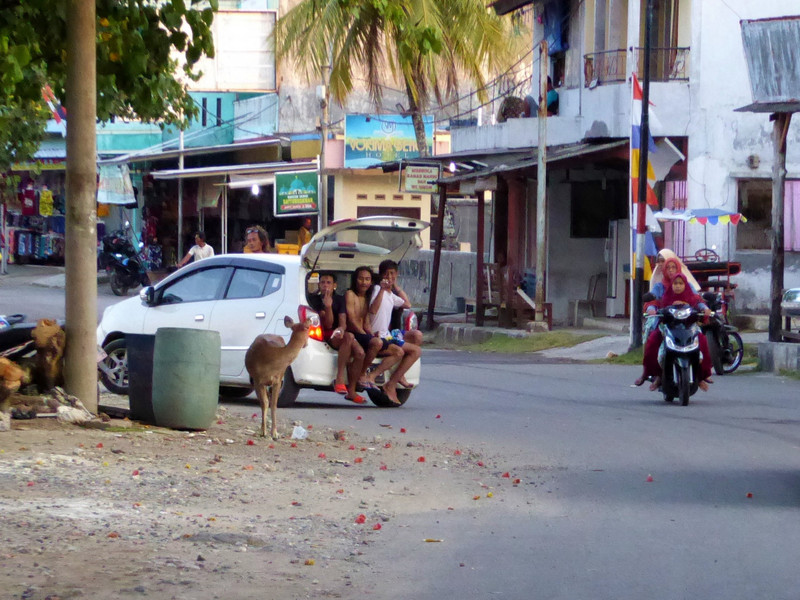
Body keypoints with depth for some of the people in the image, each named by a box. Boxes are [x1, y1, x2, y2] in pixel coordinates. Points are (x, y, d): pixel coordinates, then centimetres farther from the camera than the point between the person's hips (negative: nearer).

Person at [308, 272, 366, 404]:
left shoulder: (339, 300, 14)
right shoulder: (315, 299, 3)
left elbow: (343, 322, 2)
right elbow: (328, 325, -6)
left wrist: (341, 329, -23)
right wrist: (328, 307, -22)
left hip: (338, 336, 4)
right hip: (324, 336, -4)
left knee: (360, 353, -24)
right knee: (348, 337, -35)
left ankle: (351, 391, -18)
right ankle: (340, 379, -38)